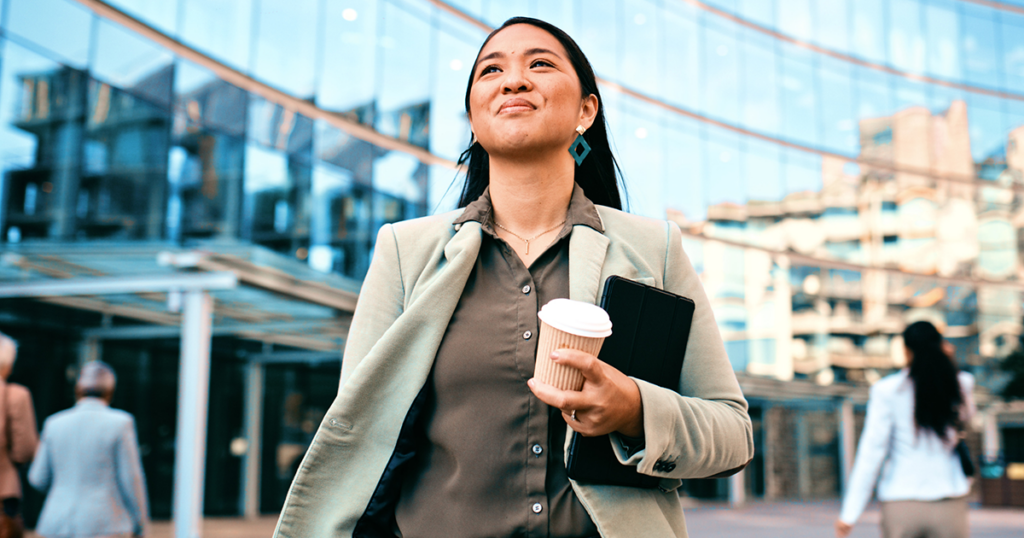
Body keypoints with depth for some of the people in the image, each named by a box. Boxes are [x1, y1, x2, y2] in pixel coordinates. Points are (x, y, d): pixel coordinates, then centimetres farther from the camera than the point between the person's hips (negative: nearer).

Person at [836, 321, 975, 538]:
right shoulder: (962, 385, 1)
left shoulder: (887, 390, -6)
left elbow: (871, 452, -8)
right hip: (949, 502, 1)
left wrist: (850, 512, -4)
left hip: (902, 502, -1)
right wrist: (947, 366, 11)